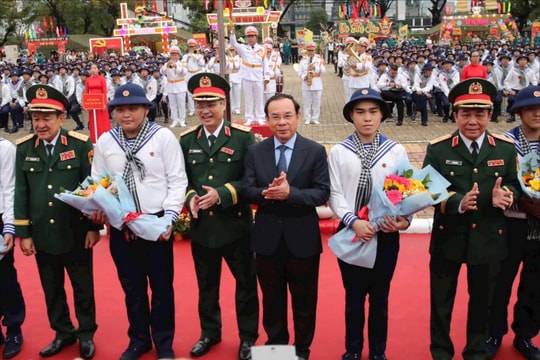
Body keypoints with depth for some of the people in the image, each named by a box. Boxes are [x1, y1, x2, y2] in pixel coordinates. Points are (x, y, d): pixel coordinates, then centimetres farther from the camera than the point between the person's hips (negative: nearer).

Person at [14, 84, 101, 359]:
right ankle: (63, 333, 33)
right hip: (42, 235, 3)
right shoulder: (23, 148, 1)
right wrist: (23, 233, 2)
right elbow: (20, 193, 3)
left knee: (83, 287, 11)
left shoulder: (81, 145, -7)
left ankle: (86, 334, 28)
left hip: (75, 233, -3)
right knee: (52, 289, 16)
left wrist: (93, 226, -6)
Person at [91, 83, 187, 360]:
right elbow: (97, 182, 10)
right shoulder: (104, 142, 3)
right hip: (120, 227, 3)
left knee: (161, 286, 9)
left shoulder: (163, 137, -7)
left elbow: (177, 181, -8)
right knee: (132, 287, 15)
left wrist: (169, 217, -15)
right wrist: (98, 209, -7)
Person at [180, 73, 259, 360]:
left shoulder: (243, 136, -7)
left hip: (235, 224, -3)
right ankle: (210, 332, 37)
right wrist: (190, 197, -13)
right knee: (206, 285, 18)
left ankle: (248, 336, 28)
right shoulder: (186, 140, 5)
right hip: (201, 225, 4)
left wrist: (222, 194, -22)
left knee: (246, 283, 10)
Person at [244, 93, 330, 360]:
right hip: (267, 238, 2)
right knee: (272, 298, 18)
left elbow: (322, 194, -13)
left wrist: (290, 193, -27)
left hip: (302, 238, -2)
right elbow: (248, 191, -5)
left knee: (304, 300, 14)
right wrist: (267, 193, -26)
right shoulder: (255, 151, 0)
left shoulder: (315, 151, -6)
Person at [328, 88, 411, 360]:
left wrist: (404, 219, -20)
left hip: (386, 234, 0)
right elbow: (334, 194, -5)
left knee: (380, 296, 15)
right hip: (351, 233, 0)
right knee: (353, 296, 14)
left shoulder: (396, 151, -3)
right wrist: (353, 222, -18)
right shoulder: (338, 152, -3)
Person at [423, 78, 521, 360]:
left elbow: (514, 185, 3)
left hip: (489, 238, 2)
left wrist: (505, 195, -21)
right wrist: (458, 202, -29)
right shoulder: (438, 149, -8)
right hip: (448, 237, -1)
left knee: (482, 300, 17)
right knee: (442, 300, 13)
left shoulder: (506, 148, -2)